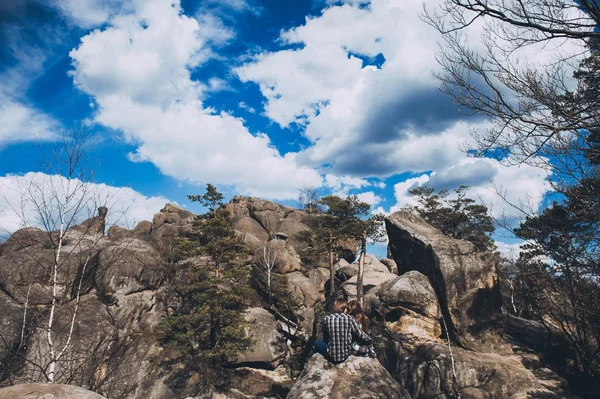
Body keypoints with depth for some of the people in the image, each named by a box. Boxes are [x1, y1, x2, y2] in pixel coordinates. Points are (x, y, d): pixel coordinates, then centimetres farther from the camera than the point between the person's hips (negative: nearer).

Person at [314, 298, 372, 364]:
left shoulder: (326, 319, -10)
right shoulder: (350, 319, -11)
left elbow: (325, 337, 4)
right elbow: (361, 335, -1)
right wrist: (369, 339, 19)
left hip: (331, 356, 0)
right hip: (346, 355, 0)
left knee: (317, 343, 25)